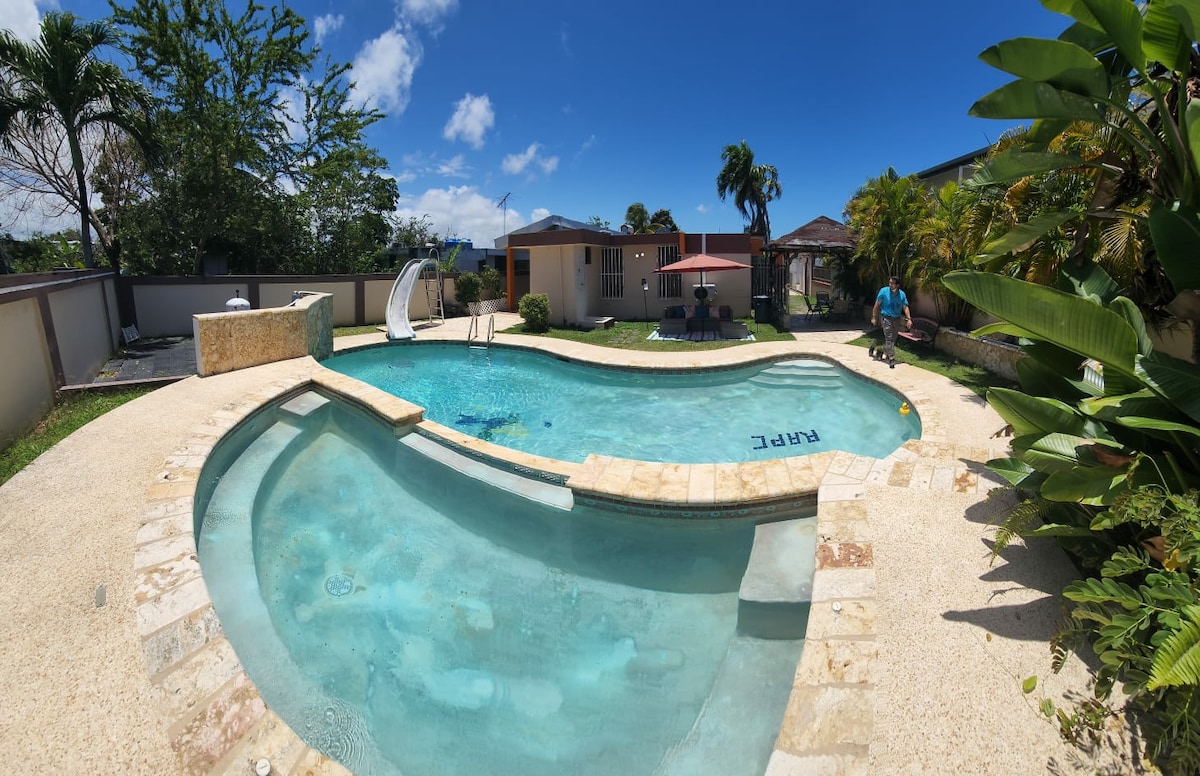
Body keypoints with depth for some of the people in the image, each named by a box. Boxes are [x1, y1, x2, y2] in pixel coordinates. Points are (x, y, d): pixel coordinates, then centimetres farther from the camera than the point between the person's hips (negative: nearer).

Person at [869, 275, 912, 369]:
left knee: (893, 339, 11)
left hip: (896, 319, 4)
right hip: (886, 317, -4)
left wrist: (909, 319, -10)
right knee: (889, 338, -12)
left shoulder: (902, 294, 0)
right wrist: (874, 317, -6)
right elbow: (877, 305, -4)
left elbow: (905, 307, 1)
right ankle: (891, 358, -15)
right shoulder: (884, 291, -9)